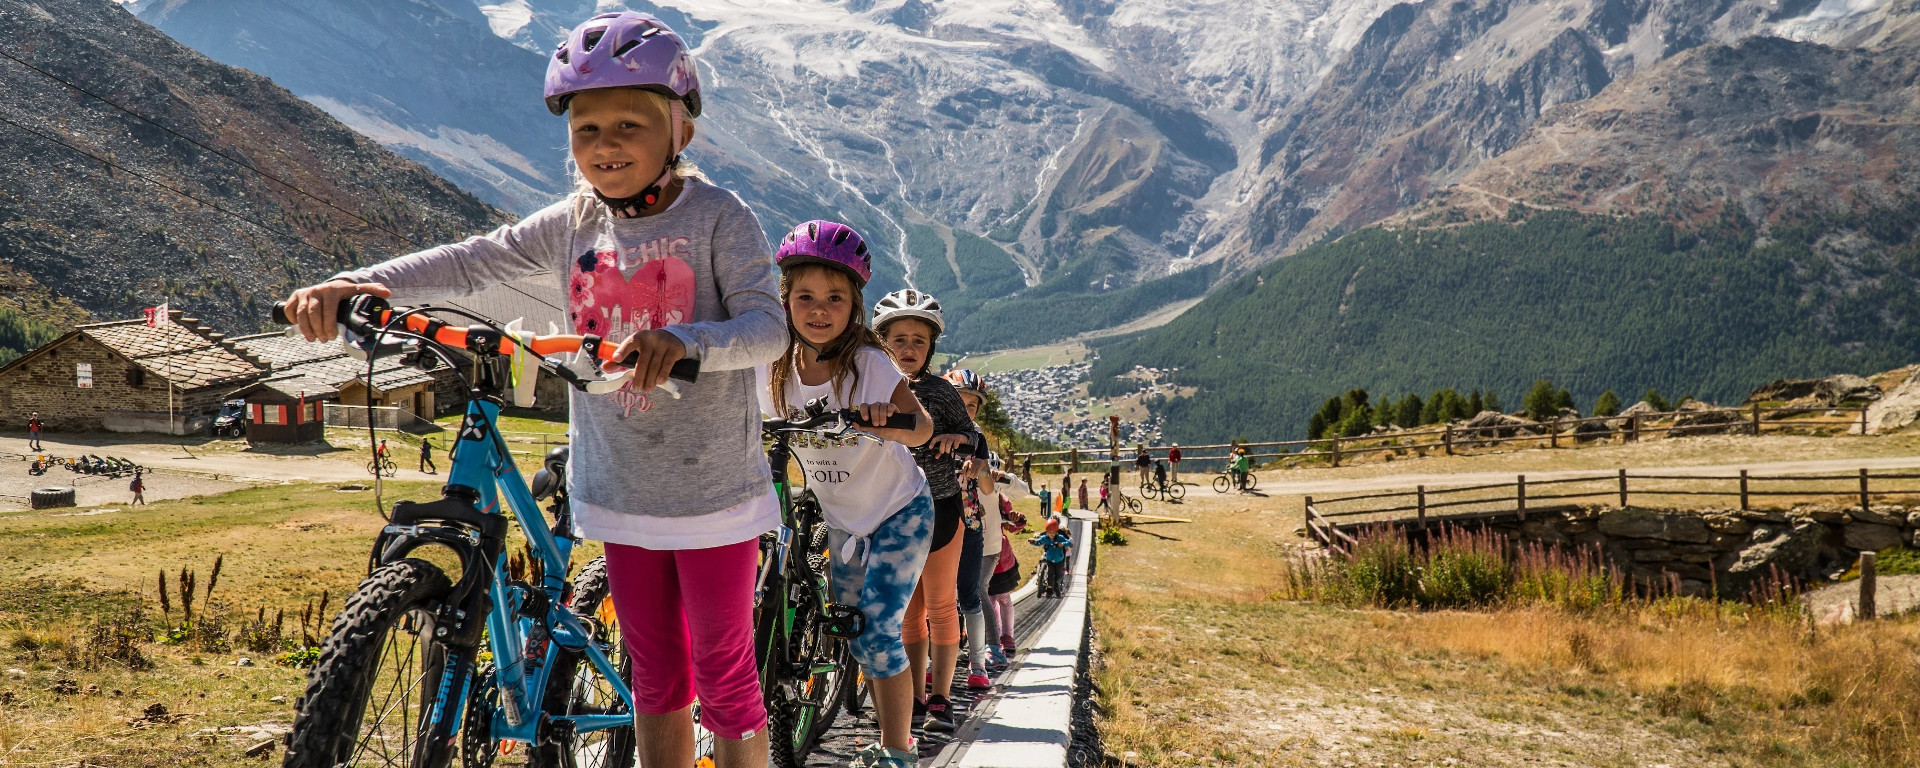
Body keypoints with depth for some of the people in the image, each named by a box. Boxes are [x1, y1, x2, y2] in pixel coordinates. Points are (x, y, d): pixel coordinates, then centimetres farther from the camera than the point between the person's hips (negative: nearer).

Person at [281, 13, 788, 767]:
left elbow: (768, 324, -22)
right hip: (622, 491, 5)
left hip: (712, 493, -4)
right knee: (656, 674, 16)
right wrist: (351, 286, -18)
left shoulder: (717, 216, -12)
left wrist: (683, 340, -42)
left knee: (723, 676, 5)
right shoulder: (571, 224, 2)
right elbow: (470, 262, -4)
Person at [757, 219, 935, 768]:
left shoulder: (869, 362, -23)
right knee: (852, 632, 12)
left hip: (899, 513, -5)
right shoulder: (777, 370, -10)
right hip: (842, 521, 6)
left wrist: (890, 419, -54)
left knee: (876, 634, -13)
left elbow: (922, 427, -34)